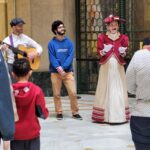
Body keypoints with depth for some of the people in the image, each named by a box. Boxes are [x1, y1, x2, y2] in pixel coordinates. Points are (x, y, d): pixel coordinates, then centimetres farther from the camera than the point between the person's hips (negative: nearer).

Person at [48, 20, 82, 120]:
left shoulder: (69, 42, 5)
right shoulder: (51, 43, 1)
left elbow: (70, 56, -5)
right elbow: (52, 58, -6)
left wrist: (63, 67, -16)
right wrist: (58, 68, -20)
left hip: (68, 71, 1)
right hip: (55, 72, -1)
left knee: (73, 93, -5)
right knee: (57, 94, 4)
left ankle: (75, 112, 8)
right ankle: (59, 112, 17)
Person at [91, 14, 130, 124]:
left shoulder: (123, 38, 5)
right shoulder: (102, 37, 1)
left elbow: (125, 53, 3)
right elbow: (99, 52, -4)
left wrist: (123, 53, -19)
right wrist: (104, 51, -25)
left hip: (118, 67, 2)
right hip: (106, 67, -1)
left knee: (118, 91, 3)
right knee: (106, 90, 1)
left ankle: (119, 115, 8)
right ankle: (104, 116, 5)